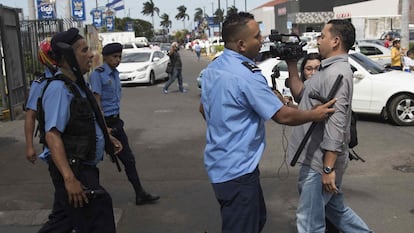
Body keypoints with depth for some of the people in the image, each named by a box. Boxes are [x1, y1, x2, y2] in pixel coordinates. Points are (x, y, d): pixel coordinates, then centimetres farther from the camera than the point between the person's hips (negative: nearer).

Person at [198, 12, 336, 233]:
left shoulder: (211, 68, 4)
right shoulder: (246, 76, -24)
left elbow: (203, 108, 17)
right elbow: (283, 115, -18)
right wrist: (315, 114, -3)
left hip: (219, 162, 9)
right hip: (236, 169, -9)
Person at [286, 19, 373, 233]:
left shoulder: (335, 73, -20)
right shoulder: (331, 69, 13)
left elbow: (335, 123, -25)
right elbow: (301, 95, 17)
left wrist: (328, 168, -25)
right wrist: (292, 65, 7)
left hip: (320, 161, -10)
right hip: (320, 158, 10)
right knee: (336, 210, 24)